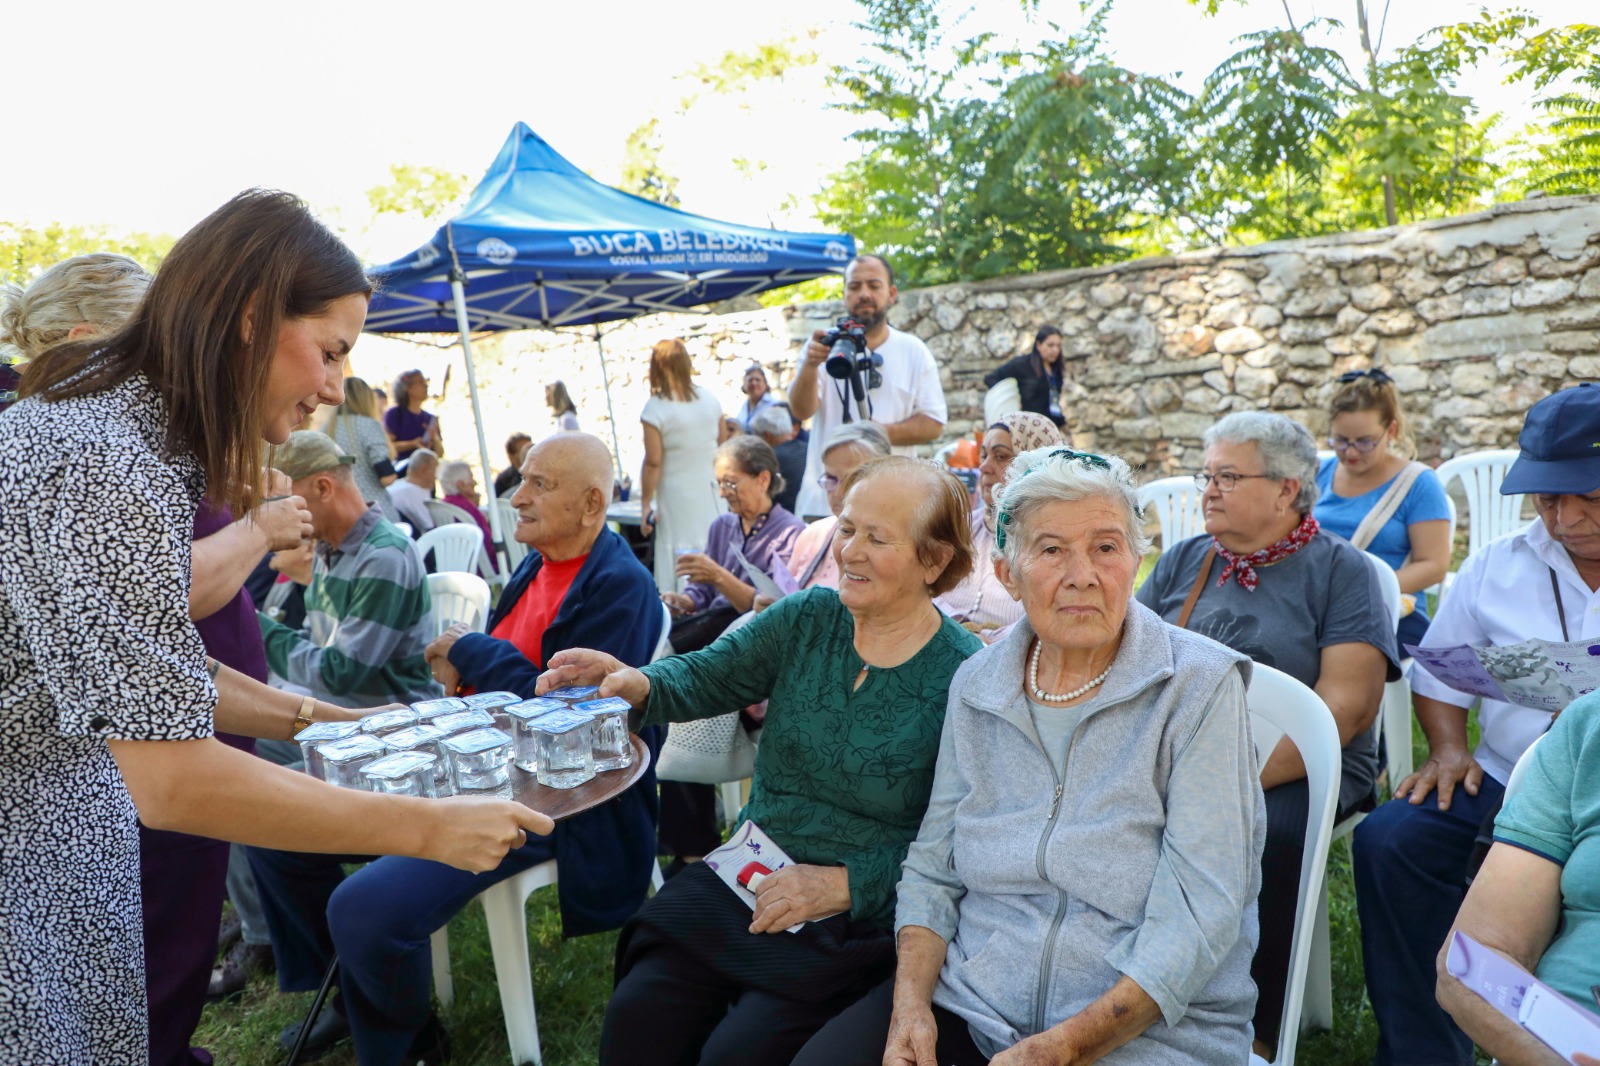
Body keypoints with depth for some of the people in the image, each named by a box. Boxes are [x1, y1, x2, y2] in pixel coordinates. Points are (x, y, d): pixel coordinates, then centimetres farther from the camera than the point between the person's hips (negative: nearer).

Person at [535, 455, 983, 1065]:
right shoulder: (805, 620, 0)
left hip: (862, 916, -4)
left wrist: (847, 884, -18)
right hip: (744, 877, 4)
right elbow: (707, 678, -3)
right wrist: (638, 683, -24)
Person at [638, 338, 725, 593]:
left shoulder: (655, 408, -12)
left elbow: (653, 462, -13)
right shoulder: (710, 398, 4)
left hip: (677, 495, -5)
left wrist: (645, 504, -7)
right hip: (711, 494, 5)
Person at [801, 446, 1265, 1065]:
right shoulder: (976, 686, 3)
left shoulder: (1199, 687, -11)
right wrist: (912, 1002, -9)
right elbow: (932, 868, 8)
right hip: (971, 1001, 4)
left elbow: (1200, 914, -15)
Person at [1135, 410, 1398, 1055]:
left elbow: (1346, 705, -10)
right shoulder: (1181, 562, 16)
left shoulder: (1340, 571, 2)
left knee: (1259, 835, -34)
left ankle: (1253, 1038, -14)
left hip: (1297, 772, -3)